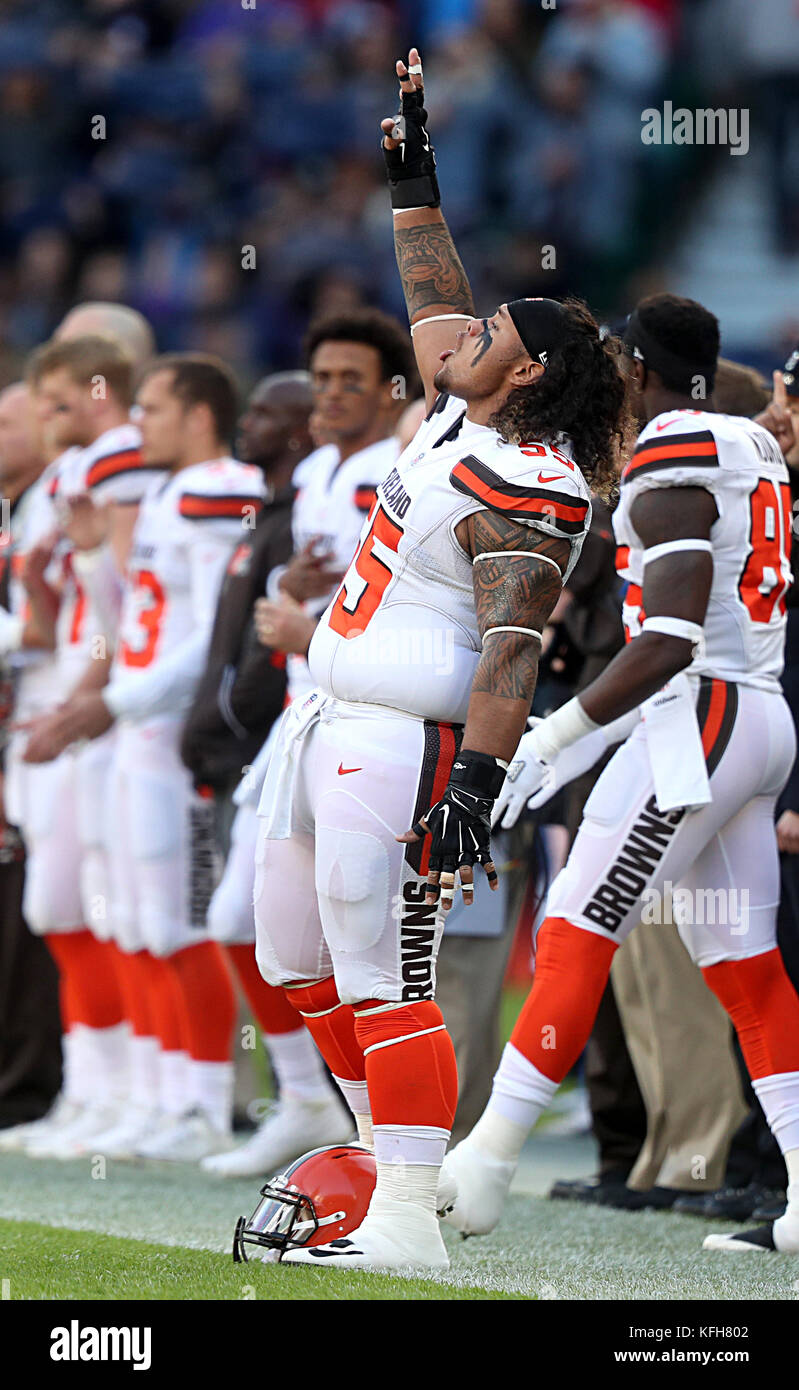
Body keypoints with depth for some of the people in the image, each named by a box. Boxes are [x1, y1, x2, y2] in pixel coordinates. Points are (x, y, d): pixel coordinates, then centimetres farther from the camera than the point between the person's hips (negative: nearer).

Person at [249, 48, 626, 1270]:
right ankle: (389, 1155, 27)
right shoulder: (461, 421, 11)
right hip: (328, 719, 10)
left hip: (406, 741, -10)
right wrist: (415, 179, 34)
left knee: (383, 977, -15)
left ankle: (407, 1224, -18)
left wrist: (475, 785, -29)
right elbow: (436, 306, 31)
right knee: (297, 956, 18)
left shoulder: (527, 489, -16)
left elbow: (511, 652, -23)